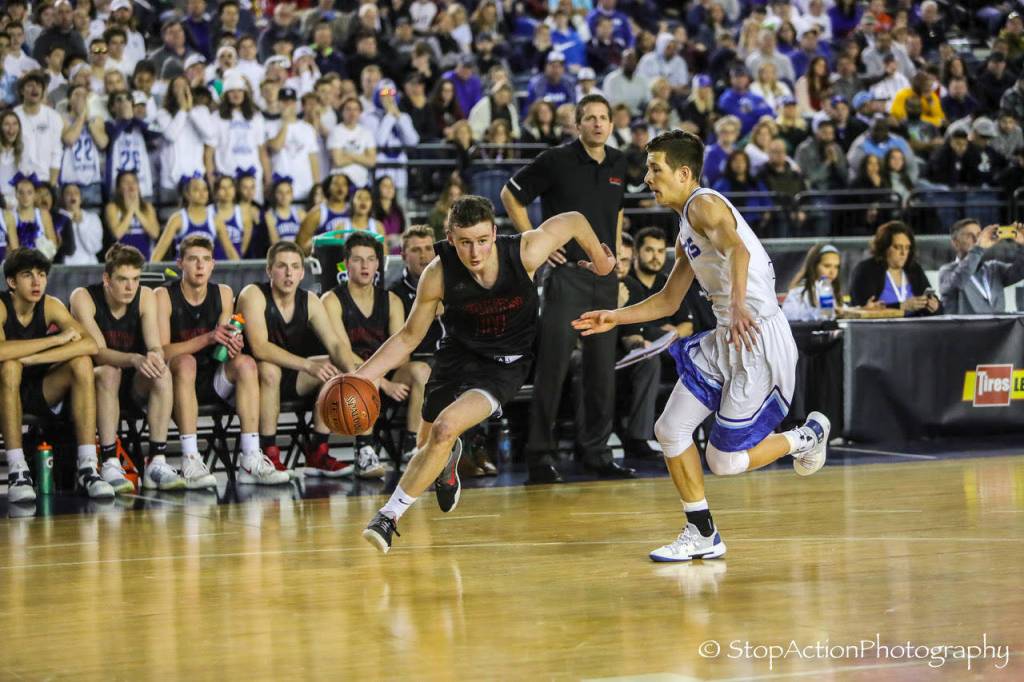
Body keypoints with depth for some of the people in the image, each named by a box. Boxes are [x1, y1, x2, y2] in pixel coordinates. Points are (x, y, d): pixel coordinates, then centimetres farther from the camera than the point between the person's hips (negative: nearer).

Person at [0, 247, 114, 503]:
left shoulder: (51, 306, -6)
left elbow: (90, 345, -21)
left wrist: (31, 358, -31)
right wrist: (57, 339, -32)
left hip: (41, 393, 4)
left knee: (82, 362, -20)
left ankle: (87, 467, -25)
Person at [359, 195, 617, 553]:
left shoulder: (525, 252, -27)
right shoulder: (438, 274, -23)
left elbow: (574, 221, -9)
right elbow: (409, 337, -9)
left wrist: (601, 262, 8)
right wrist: (360, 377, -20)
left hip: (504, 365, -3)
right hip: (458, 354, 3)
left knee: (446, 428, -25)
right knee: (428, 444, 17)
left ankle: (390, 514, -12)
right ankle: (449, 460, 58)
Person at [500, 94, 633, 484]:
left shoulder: (619, 164, 10)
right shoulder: (557, 161, -7)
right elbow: (510, 194, -1)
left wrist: (615, 250, 15)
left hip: (604, 276, 5)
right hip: (567, 273, -5)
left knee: (602, 368, 8)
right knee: (553, 365, -6)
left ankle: (595, 449, 17)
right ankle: (540, 452, 0)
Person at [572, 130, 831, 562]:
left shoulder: (704, 204, -11)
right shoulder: (686, 231, 19)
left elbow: (738, 249, -32)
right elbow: (668, 301, 29)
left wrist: (739, 305, -47)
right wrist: (616, 317, 25)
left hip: (759, 338, -10)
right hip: (725, 339, 10)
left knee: (725, 461, -6)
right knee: (670, 431, 5)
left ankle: (806, 437, 19)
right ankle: (703, 535, 15)